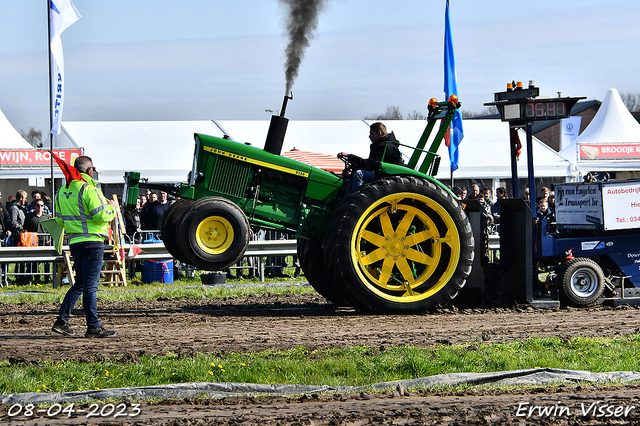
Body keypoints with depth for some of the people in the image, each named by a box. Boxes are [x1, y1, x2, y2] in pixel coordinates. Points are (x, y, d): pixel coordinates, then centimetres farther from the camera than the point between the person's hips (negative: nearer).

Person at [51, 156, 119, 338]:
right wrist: (112, 207, -2)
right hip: (92, 242, -8)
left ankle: (62, 320, 10)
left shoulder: (62, 191, 11)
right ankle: (93, 326, -1)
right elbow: (101, 216, -20)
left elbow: (60, 220, 17)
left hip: (74, 242, 8)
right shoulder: (89, 190, -14)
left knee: (80, 284, 17)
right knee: (90, 285, -4)